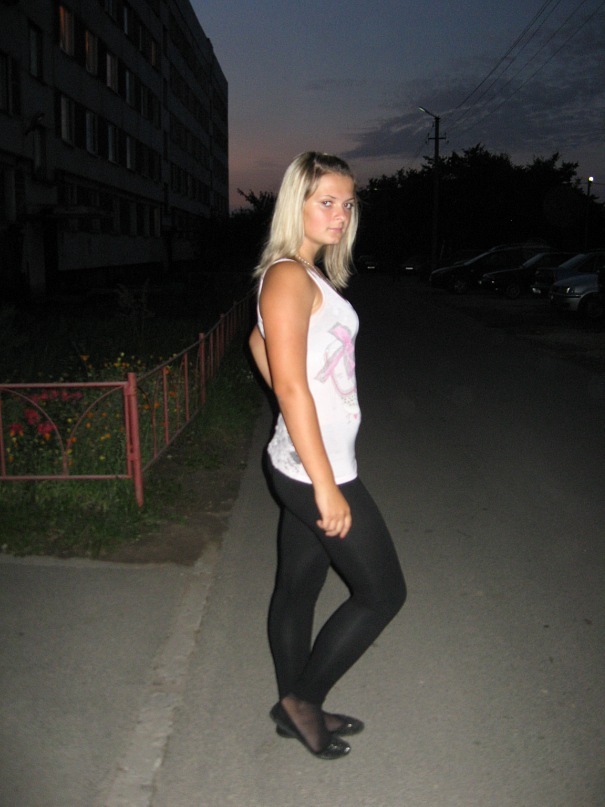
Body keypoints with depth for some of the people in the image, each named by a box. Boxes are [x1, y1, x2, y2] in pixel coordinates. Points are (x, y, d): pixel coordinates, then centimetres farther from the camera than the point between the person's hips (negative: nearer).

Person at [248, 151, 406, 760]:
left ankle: (297, 709, 37)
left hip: (303, 465, 9)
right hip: (315, 470, -9)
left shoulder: (309, 275, 12)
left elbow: (258, 340, 26)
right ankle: (302, 700, 20)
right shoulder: (288, 276, -18)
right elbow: (291, 386, -23)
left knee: (297, 589, 19)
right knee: (382, 592, 4)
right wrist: (326, 486, -22)